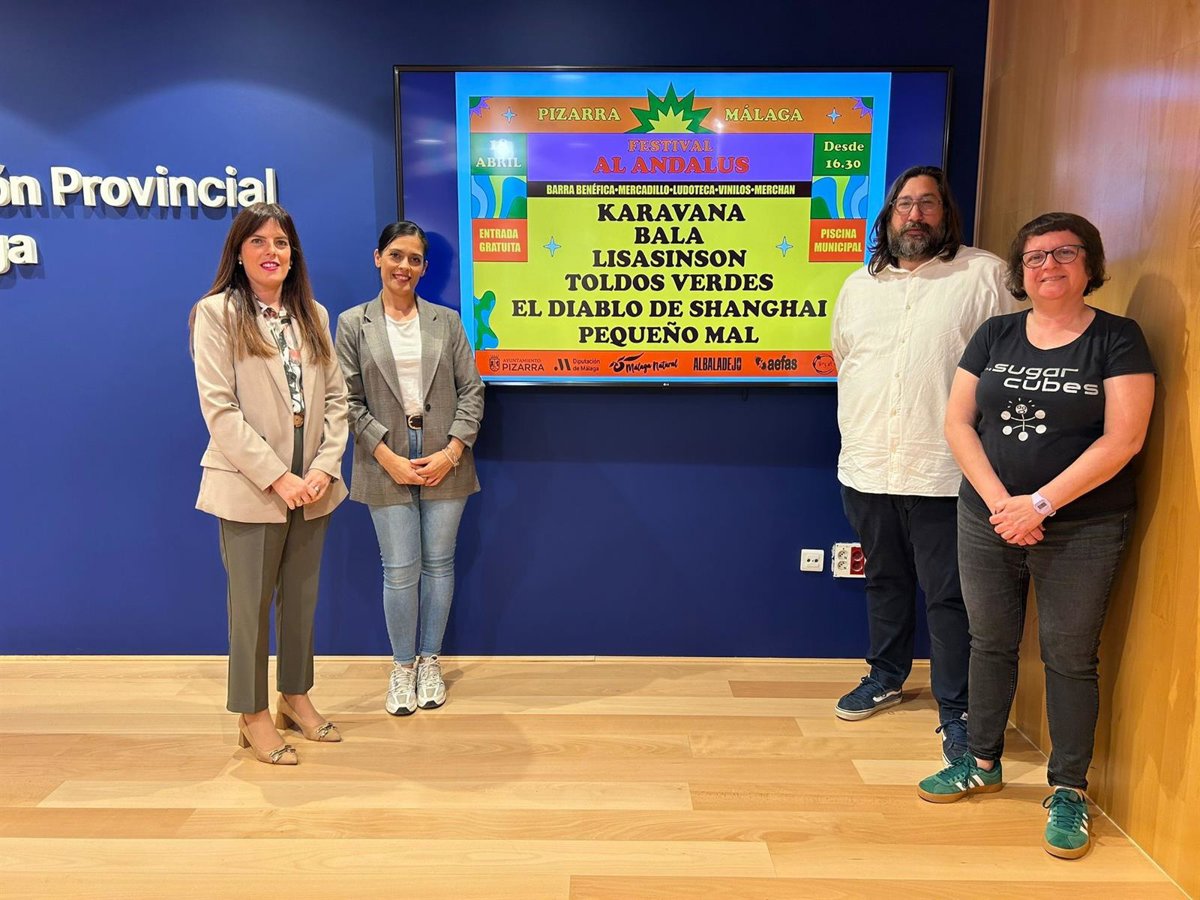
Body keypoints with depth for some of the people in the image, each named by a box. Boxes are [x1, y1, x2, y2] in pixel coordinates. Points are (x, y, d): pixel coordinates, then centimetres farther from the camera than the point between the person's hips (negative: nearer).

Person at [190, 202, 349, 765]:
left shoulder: (313, 315, 9)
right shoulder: (216, 313, -6)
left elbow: (336, 396, 6)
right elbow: (219, 408, -13)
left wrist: (325, 467, -8)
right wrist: (277, 477, -16)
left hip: (310, 486, 5)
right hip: (250, 486, -5)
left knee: (301, 597, 14)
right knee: (251, 603, 6)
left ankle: (295, 696, 30)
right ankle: (252, 714, 21)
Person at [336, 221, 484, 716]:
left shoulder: (447, 321, 6)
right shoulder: (352, 323, 3)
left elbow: (471, 390, 3)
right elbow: (350, 400, -2)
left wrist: (452, 451, -8)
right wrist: (389, 458, -10)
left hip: (444, 460, 2)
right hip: (387, 462, -1)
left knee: (438, 563, 8)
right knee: (400, 569, 1)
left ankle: (429, 660, 25)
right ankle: (402, 666, 20)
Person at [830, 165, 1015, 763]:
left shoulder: (983, 274, -3)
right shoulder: (859, 285, 14)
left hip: (943, 470, -5)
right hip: (867, 466, 5)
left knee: (947, 595, 0)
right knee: (884, 580, 18)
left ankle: (957, 712, 15)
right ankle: (886, 677, 37)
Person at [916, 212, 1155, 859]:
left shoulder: (1117, 339, -4)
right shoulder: (995, 336, 6)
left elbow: (1122, 439, -12)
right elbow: (958, 422, 1)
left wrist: (1040, 503, -17)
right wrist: (998, 499, -11)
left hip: (1081, 531, -3)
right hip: (987, 520, 3)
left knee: (1069, 659, 5)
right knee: (990, 643, 13)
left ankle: (1068, 790, 21)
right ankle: (982, 763, 31)